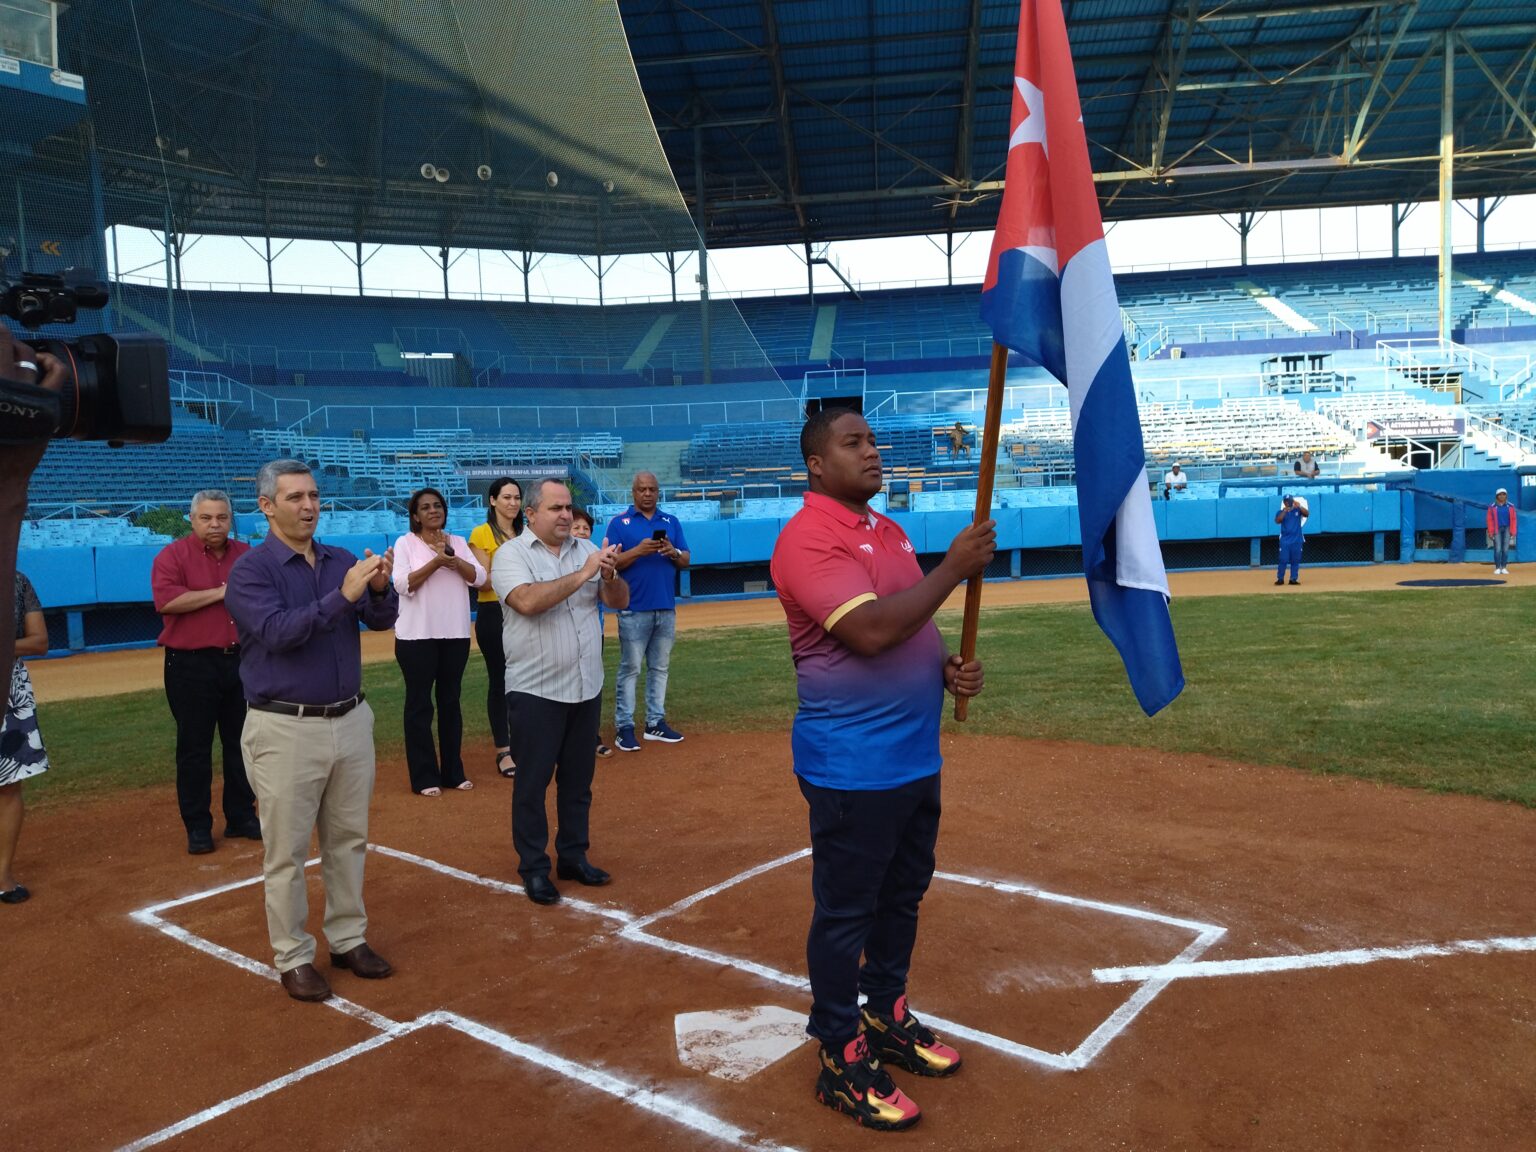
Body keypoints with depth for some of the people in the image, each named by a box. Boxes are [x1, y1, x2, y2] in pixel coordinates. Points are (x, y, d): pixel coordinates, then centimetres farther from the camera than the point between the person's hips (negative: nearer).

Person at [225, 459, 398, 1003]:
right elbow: (277, 632, -22)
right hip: (286, 728, -5)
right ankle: (293, 957, 19)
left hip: (351, 720, 5)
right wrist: (342, 596, -30)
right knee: (287, 851, 5)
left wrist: (381, 588, -24)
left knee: (349, 840, 15)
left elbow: (381, 620, -3)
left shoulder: (343, 560, 6)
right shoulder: (251, 569, -8)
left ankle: (348, 939, 29)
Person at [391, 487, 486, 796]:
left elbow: (478, 578, -2)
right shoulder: (405, 542, -1)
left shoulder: (458, 542, 9)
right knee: (419, 703, 1)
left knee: (450, 701, 10)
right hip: (417, 635, -3)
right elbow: (403, 584, -14)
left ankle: (453, 772, 20)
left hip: (456, 634, 4)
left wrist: (452, 558, -16)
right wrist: (437, 561, -21)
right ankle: (424, 777, 8)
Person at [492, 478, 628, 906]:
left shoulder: (586, 549, 8)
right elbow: (528, 601, -24)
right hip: (535, 692, -5)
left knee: (578, 780, 14)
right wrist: (582, 574, -24)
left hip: (586, 689, 5)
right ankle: (534, 869, 17)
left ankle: (573, 857, 28)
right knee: (532, 783, 5)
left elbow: (620, 601, 4)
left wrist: (609, 575, -17)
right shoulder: (511, 554, -7)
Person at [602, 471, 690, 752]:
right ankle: (624, 727, 2)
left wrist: (672, 552, -13)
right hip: (634, 609, -4)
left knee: (660, 667, 10)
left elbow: (685, 561, 8)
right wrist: (638, 550, -21)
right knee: (630, 668, -3)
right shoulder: (620, 522, 0)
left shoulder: (671, 522, 12)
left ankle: (656, 722, 19)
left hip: (666, 608, 4)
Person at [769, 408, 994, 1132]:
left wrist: (948, 667, 0)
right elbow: (870, 630, -28)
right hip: (851, 767, -9)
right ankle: (842, 1062, 21)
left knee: (903, 895, 21)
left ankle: (886, 1018, 41)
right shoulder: (808, 538, -17)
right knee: (845, 911, 5)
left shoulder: (887, 529, 12)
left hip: (917, 757, 9)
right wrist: (954, 568, -21)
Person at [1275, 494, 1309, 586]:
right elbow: (1277, 521, -14)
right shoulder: (1281, 512, 5)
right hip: (1285, 540, -1)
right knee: (1283, 560, -7)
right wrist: (1284, 511, -22)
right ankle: (1280, 579, -2)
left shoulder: (1298, 510, 6)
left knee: (1295, 560, 3)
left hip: (1297, 540, 1)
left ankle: (1293, 579, 9)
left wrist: (1299, 506, -27)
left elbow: (1307, 513, -13)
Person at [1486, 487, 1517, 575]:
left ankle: (1504, 568, 7)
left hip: (1507, 529, 2)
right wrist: (1490, 533, -6)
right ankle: (1497, 568, -2)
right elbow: (1490, 520, -1)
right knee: (1497, 549, -7)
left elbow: (1513, 519, 5)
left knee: (1505, 549, 1)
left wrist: (1513, 532, -1)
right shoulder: (1492, 507, 0)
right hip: (1497, 530, -2)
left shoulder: (1510, 506, 5)